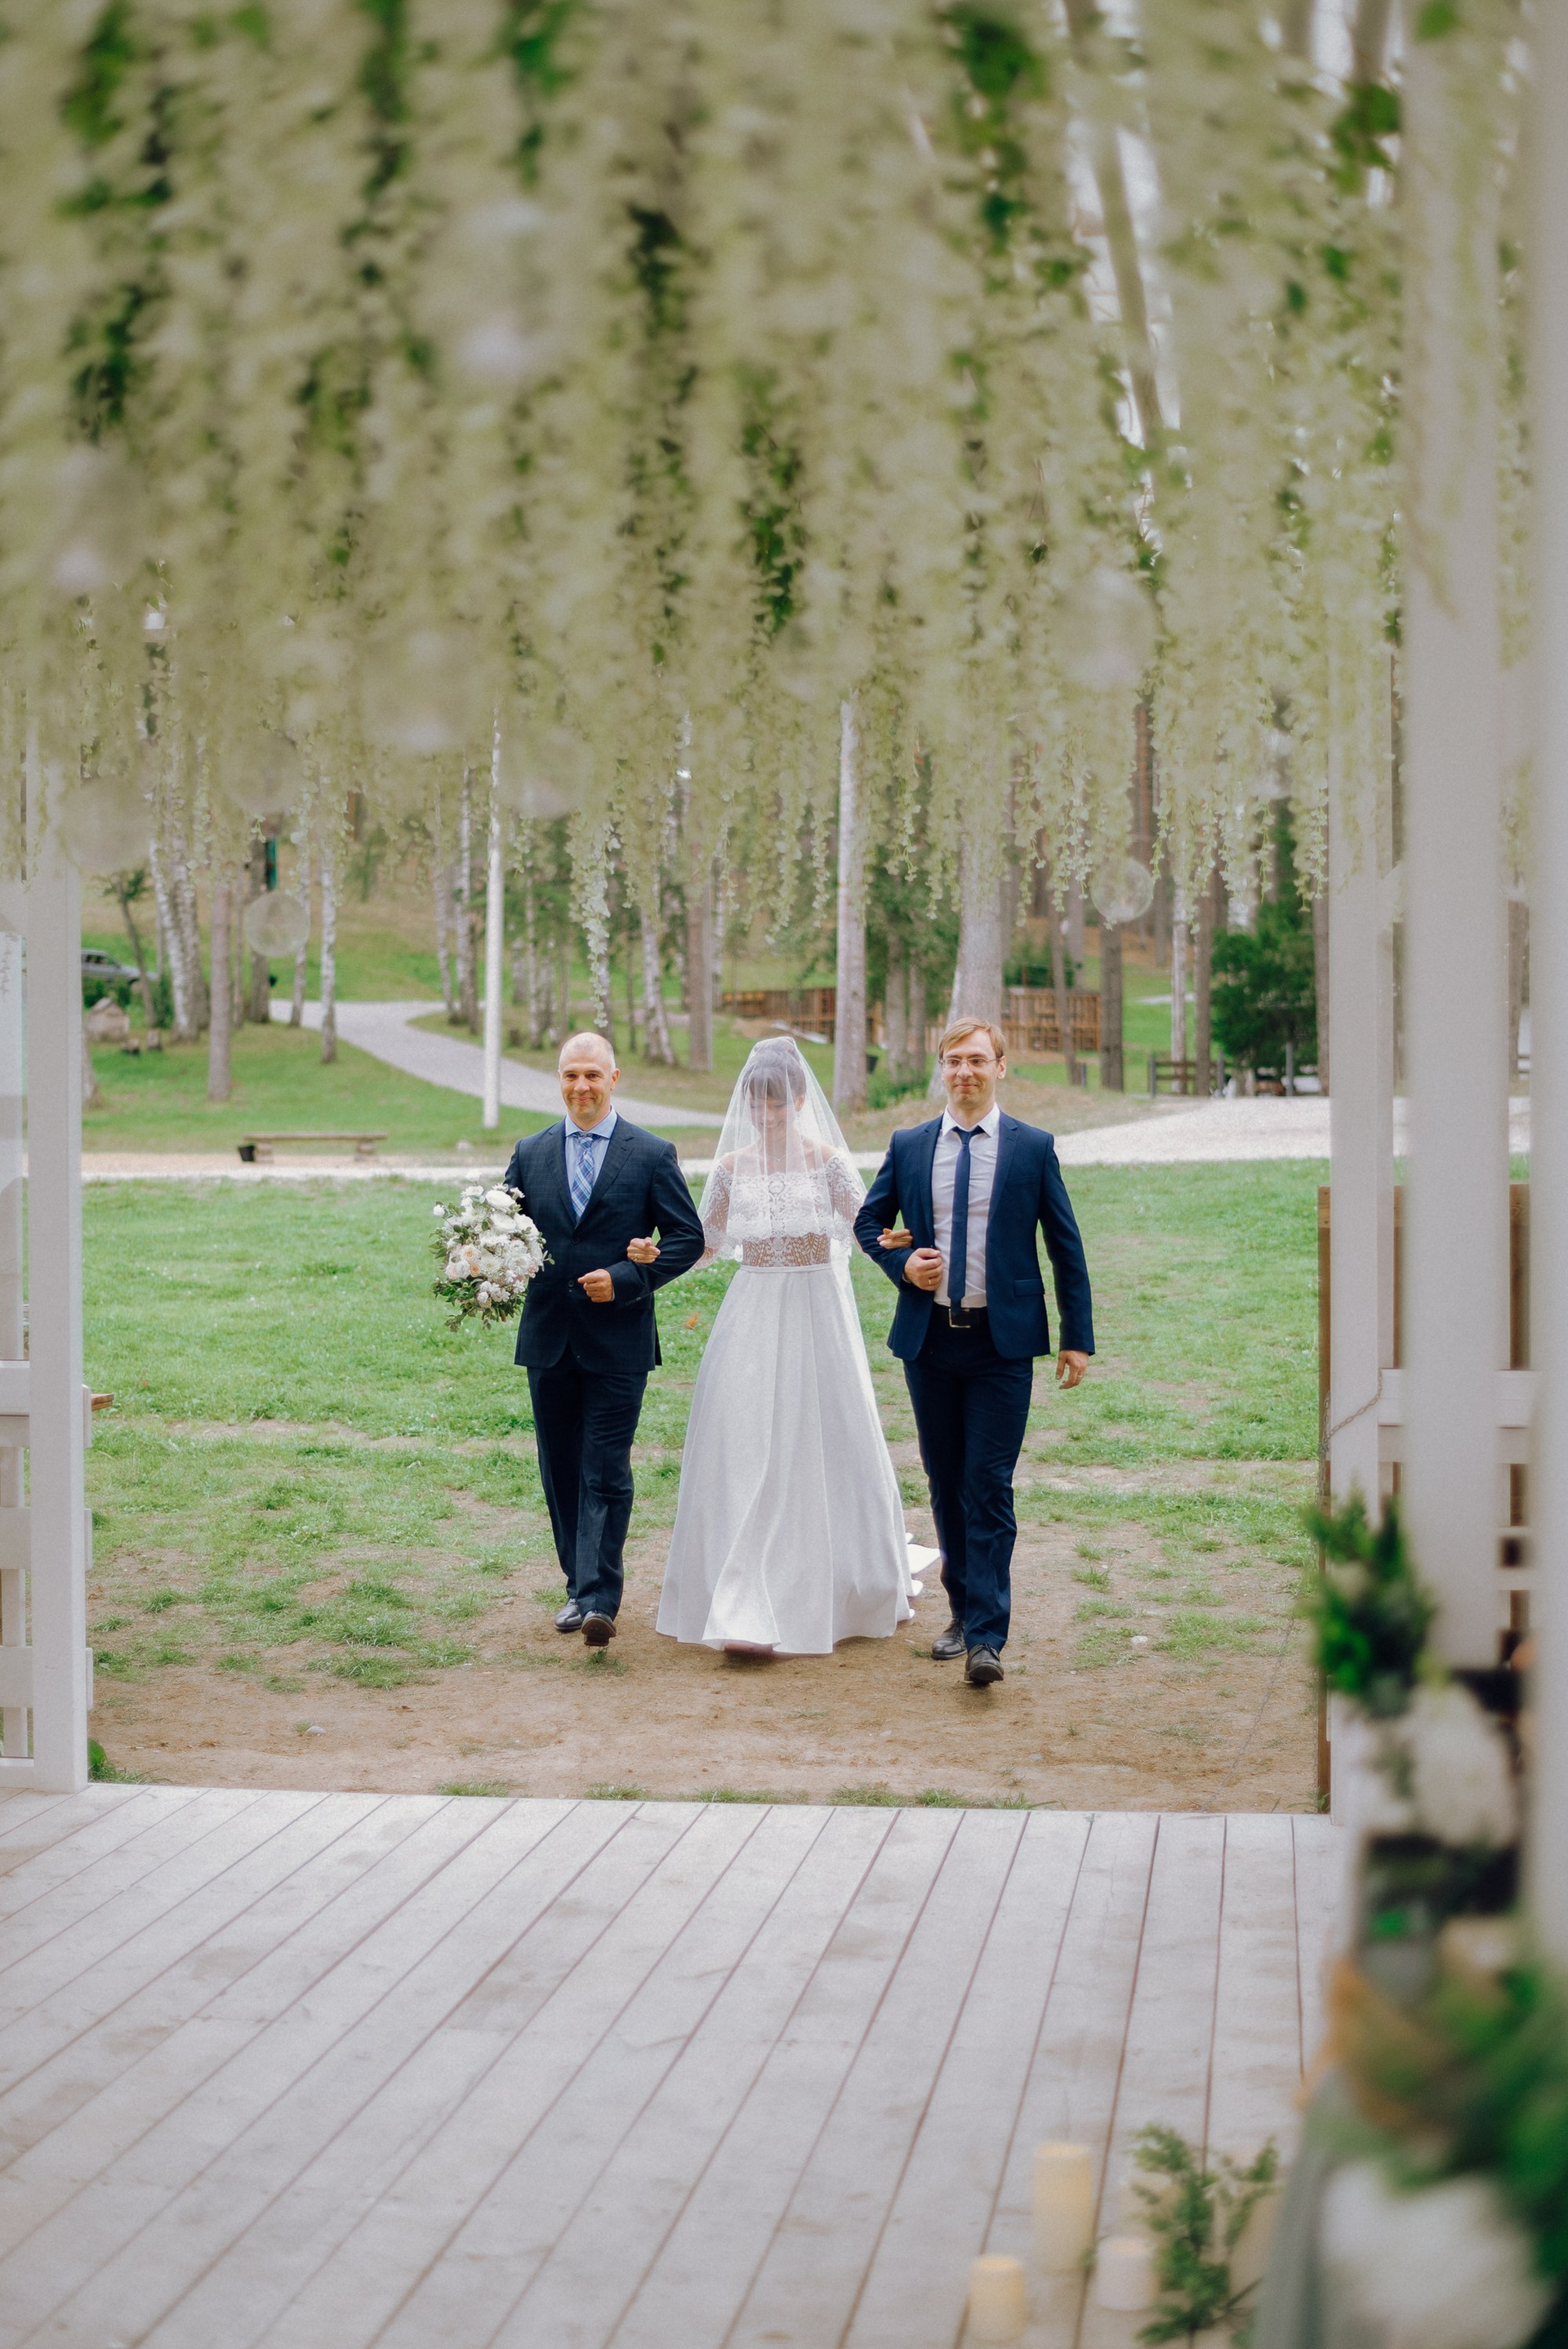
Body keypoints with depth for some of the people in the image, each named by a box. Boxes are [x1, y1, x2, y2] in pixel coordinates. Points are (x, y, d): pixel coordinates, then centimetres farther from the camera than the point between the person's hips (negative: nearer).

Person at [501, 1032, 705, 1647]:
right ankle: (579, 1586, 23)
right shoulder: (530, 1154, 10)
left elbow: (687, 1239, -2)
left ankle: (600, 1601, -12)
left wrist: (625, 1279, -14)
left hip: (617, 1340, -4)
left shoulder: (652, 1155, 0)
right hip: (548, 1339, 4)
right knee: (560, 1472, 11)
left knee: (606, 1474, -8)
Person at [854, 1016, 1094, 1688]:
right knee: (945, 1483, 11)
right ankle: (962, 1612, 25)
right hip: (929, 1337, 3)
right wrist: (901, 1263, -4)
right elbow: (869, 1221, 18)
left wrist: (1078, 1337, 0)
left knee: (989, 1487, -9)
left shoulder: (1033, 1148, 1)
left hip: (1002, 1342, -3)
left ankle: (986, 1638, -11)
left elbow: (1066, 1247, 4)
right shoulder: (908, 1147, 7)